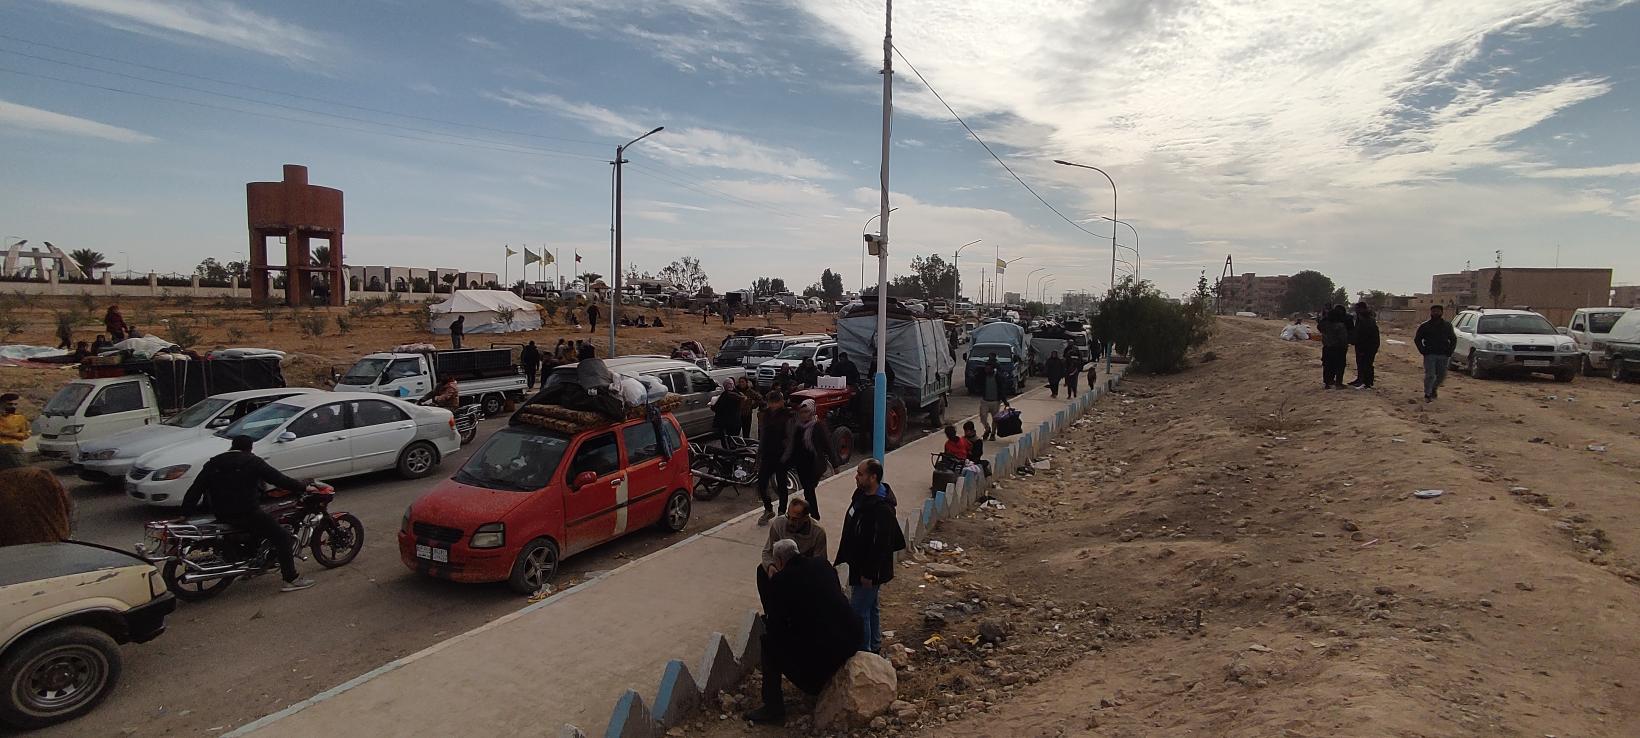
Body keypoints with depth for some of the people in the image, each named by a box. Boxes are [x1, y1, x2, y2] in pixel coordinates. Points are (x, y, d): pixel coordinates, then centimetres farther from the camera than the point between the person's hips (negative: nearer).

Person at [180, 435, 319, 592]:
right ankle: (291, 579, -8)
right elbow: (278, 479, -8)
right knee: (282, 537, -2)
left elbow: (195, 489, 6)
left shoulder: (213, 463, 8)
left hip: (220, 514, 7)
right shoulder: (253, 462, -7)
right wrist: (305, 487, 0)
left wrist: (185, 513, 11)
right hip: (247, 513, -7)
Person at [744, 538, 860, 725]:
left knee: (769, 641, 14)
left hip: (817, 653, -6)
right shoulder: (823, 564, 6)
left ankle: (773, 708, 15)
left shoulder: (780, 580, -10)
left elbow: (775, 625, -4)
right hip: (850, 641, 7)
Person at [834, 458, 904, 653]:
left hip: (869, 571, -10)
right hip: (857, 563, 10)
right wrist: (844, 556, 20)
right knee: (870, 608, 22)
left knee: (858, 611, 0)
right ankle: (874, 647, 37)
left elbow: (881, 545, -26)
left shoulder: (882, 509, -29)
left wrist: (869, 573, -21)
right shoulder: (861, 495, 1)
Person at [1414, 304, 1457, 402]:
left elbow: (1453, 339, 17)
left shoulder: (1447, 325, 10)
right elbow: (1417, 339, 7)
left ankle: (1434, 389, 33)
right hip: (1429, 355, -3)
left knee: (1442, 376, 8)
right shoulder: (1424, 326, 3)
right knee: (1430, 375, -8)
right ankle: (1427, 394, 1)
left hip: (1443, 356, 3)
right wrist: (1423, 350, -4)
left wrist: (1449, 351, 3)